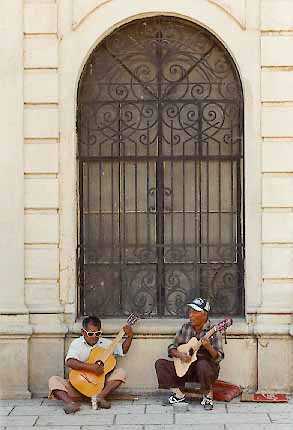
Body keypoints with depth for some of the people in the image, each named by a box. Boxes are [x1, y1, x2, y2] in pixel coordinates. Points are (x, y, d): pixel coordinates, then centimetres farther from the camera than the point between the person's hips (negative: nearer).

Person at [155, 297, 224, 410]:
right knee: (160, 364, -9)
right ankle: (178, 393, -6)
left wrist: (209, 348, -34)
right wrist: (180, 355, -14)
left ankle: (208, 396, -15)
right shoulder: (185, 328, 5)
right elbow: (171, 348, 7)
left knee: (203, 364, -39)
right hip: (184, 368, 5)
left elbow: (219, 357, -15)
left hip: (208, 368, -5)